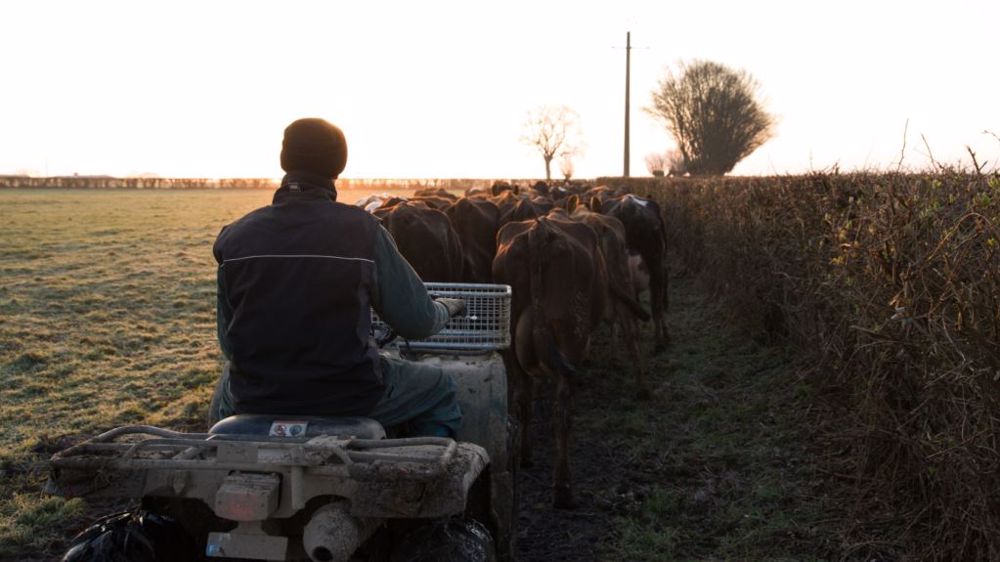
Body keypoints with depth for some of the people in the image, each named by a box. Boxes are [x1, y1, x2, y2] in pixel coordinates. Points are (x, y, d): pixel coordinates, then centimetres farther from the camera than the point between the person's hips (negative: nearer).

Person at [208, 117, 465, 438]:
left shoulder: (235, 236, -5)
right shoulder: (363, 230, -12)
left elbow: (229, 342, 3)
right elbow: (417, 322, -7)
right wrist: (447, 308, 16)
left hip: (256, 399, 3)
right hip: (349, 396, -3)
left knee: (228, 384, 39)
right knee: (439, 388, 23)